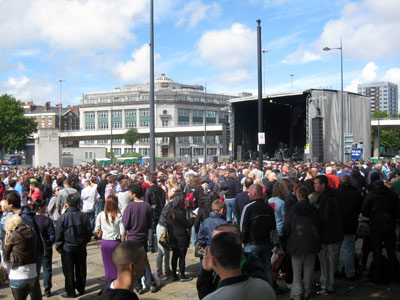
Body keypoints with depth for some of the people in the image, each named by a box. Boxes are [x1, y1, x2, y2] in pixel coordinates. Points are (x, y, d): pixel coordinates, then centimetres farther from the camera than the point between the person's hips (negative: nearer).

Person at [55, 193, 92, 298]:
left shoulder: (63, 217, -15)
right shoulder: (83, 216, -5)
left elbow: (58, 234, -10)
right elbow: (89, 232, 3)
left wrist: (58, 246, 5)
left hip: (67, 249, -3)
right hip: (81, 248, 3)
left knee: (68, 271, 7)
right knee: (81, 269, 16)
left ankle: (71, 292, 13)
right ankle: (81, 290, 27)